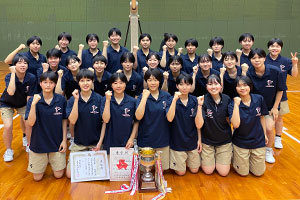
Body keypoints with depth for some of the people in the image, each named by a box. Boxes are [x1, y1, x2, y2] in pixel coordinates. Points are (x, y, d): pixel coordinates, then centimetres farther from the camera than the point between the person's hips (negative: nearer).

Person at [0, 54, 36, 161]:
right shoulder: (9, 77, -27)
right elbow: (11, 92, -47)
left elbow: (29, 97, -15)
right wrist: (13, 73, -43)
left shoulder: (31, 78, -24)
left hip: (23, 104, 2)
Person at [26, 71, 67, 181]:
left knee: (59, 175, 6)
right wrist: (33, 104, -30)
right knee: (37, 177, 9)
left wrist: (64, 140, -1)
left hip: (57, 143, 0)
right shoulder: (33, 100, -11)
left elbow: (64, 120, 2)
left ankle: (51, 159, 35)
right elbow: (31, 123, -20)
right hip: (39, 142, 0)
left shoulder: (61, 100, -9)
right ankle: (45, 161, 38)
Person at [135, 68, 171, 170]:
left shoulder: (167, 96, 1)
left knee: (161, 170, 10)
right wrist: (145, 97, -21)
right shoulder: (142, 96, -4)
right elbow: (138, 117, -19)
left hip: (162, 139, 2)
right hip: (146, 140, -1)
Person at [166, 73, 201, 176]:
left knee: (194, 170, 12)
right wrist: (175, 99, -32)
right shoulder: (172, 100, -12)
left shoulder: (194, 100, -4)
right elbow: (170, 119, -28)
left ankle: (187, 160, 39)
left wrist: (199, 139, 3)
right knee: (181, 172, 6)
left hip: (192, 141, 3)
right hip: (177, 141, -3)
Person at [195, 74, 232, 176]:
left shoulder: (227, 99, -10)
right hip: (207, 140, -1)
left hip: (224, 140, 2)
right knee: (208, 171, 4)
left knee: (224, 172, 3)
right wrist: (199, 106, -32)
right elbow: (199, 125, -23)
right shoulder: (203, 100, -17)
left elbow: (230, 121, 1)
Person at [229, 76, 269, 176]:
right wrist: (236, 105, -31)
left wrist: (265, 134, 9)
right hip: (241, 143, -2)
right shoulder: (233, 103, -16)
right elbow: (235, 124, -29)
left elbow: (262, 117, 6)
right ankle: (234, 156, 33)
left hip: (258, 141, 3)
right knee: (243, 173, 7)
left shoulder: (259, 99, -9)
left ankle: (250, 159, 37)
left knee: (258, 173, 10)